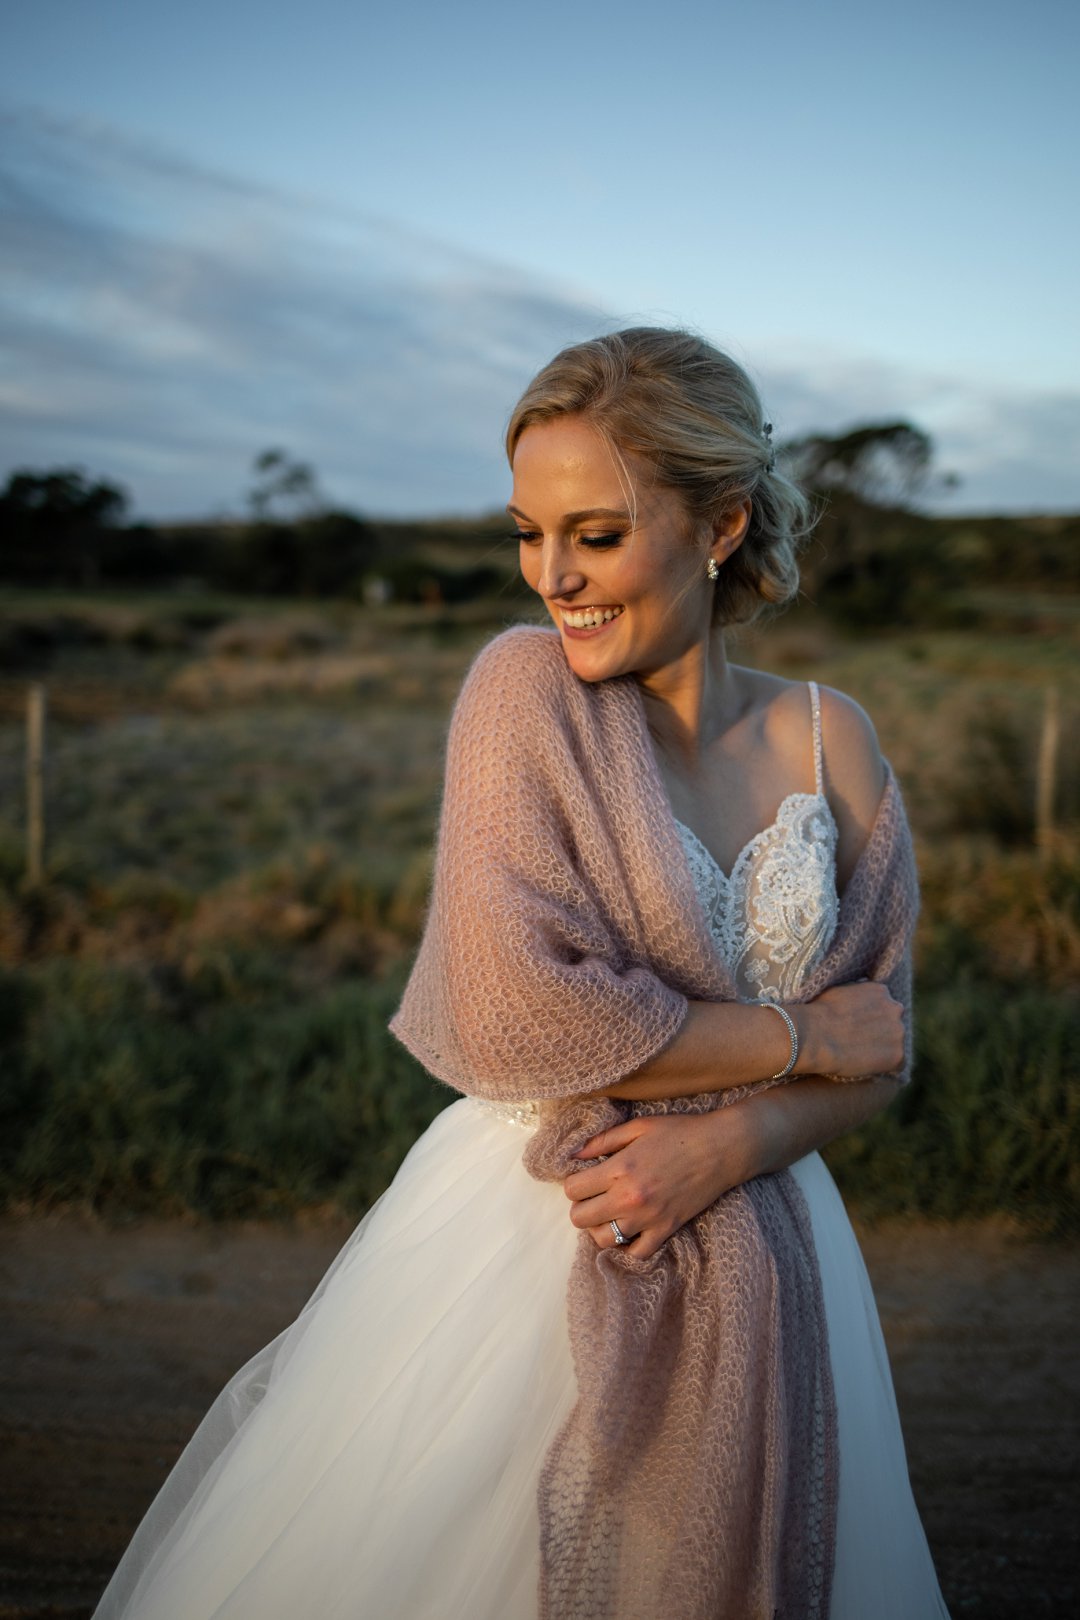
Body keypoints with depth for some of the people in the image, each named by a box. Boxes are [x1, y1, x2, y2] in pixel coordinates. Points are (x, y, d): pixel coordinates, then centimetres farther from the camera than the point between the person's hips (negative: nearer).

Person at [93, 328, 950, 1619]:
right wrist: (801, 1034, -12)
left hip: (754, 1256, 4)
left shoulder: (831, 741, -1)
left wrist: (728, 1140, -15)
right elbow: (513, 1017, -20)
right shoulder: (527, 686, -11)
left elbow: (877, 1049, 4)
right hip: (523, 1236, -3)